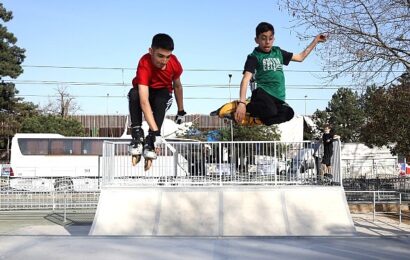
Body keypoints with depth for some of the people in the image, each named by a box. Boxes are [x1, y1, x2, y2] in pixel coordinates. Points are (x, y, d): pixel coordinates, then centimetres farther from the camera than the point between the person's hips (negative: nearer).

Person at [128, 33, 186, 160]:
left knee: (161, 100, -35)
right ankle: (137, 135, -28)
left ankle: (150, 141, -29)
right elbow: (144, 101, -44)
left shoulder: (174, 64, -22)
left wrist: (181, 111, 7)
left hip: (163, 93, 2)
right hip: (145, 92, -2)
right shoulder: (144, 64, -35)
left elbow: (177, 86, -1)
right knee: (134, 94, -36)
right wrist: (155, 130, -51)